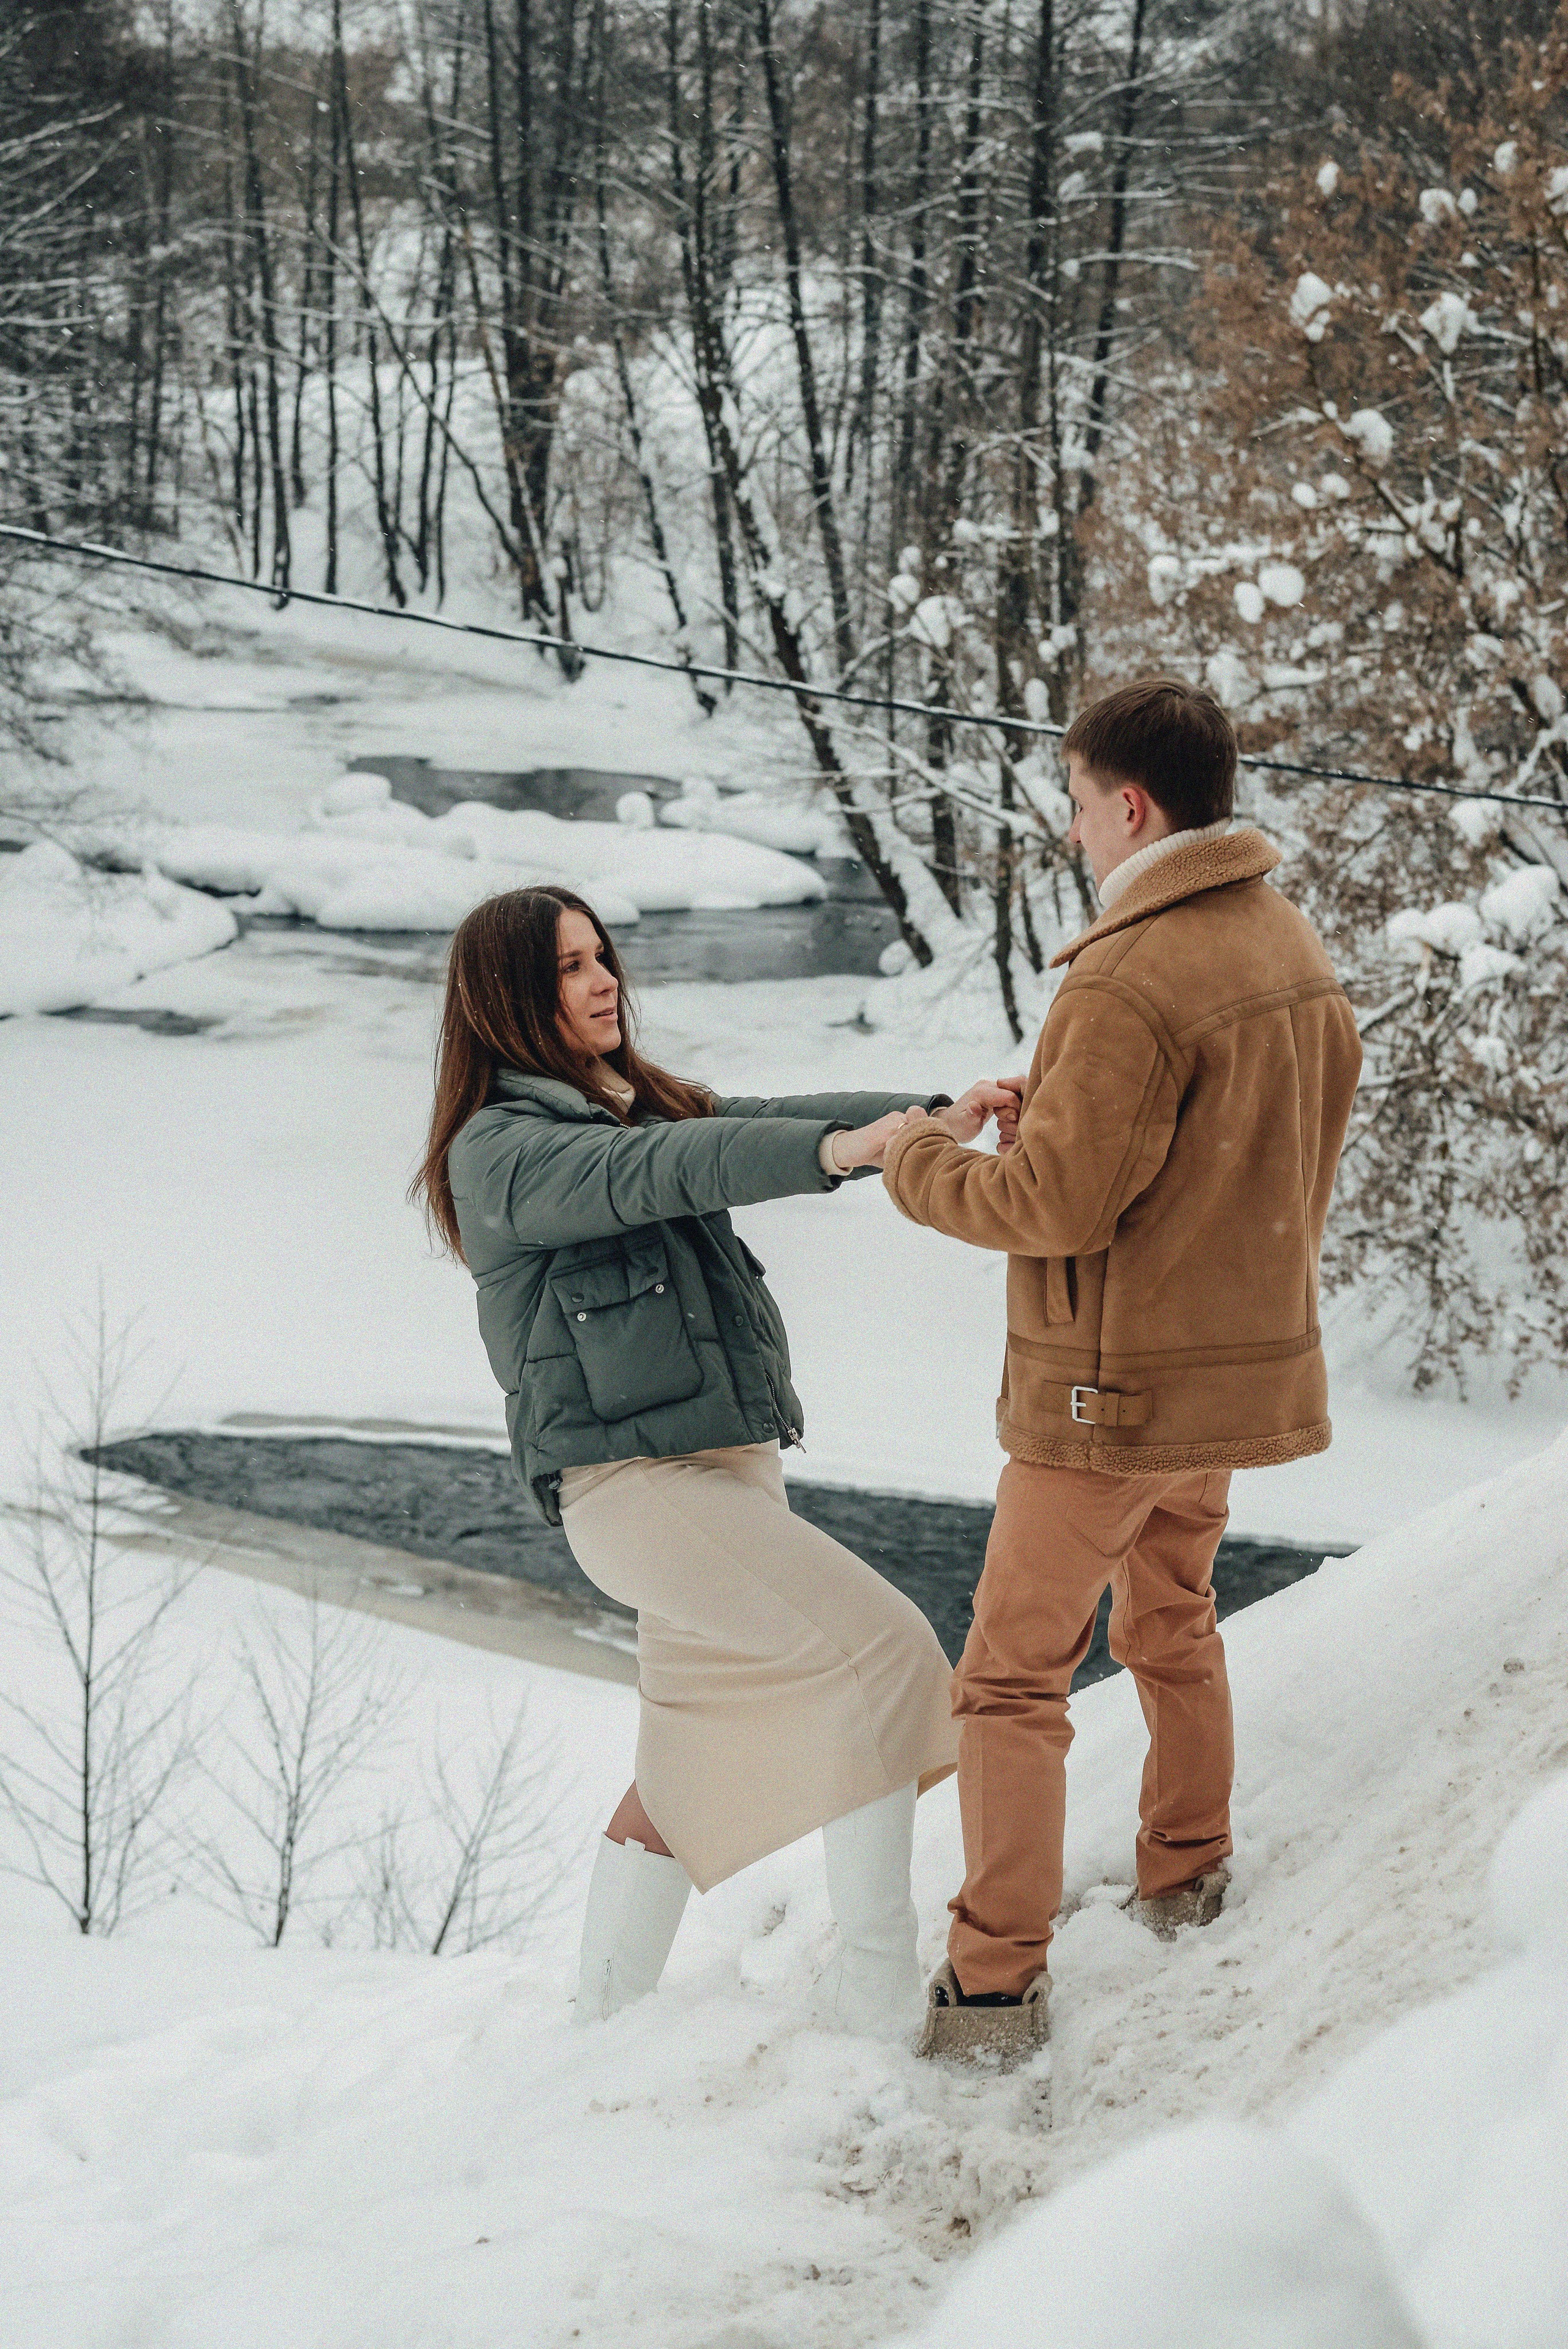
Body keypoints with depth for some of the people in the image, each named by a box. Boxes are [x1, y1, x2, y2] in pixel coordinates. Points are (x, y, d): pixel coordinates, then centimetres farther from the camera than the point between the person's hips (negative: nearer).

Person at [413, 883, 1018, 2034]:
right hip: (632, 1479, -9)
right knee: (883, 1648, -17)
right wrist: (843, 1149, -39)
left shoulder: (645, 1104, 18)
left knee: (693, 1761, 13)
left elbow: (765, 1120, 3)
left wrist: (937, 1116, -14)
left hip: (732, 1463, 9)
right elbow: (660, 1168, -25)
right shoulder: (500, 1151, -8)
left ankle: (606, 2021, 23)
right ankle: (878, 1982, -12)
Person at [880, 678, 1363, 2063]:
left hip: (1110, 1390, -8)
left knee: (1013, 1675, 0)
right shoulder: (1296, 947, 4)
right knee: (1172, 1620, 27)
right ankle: (1188, 1879, 39)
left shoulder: (1132, 979, -25)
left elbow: (1059, 1204, -24)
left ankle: (995, 1984, 2)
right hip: (1243, 1361, 9)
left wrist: (918, 1160, -8)